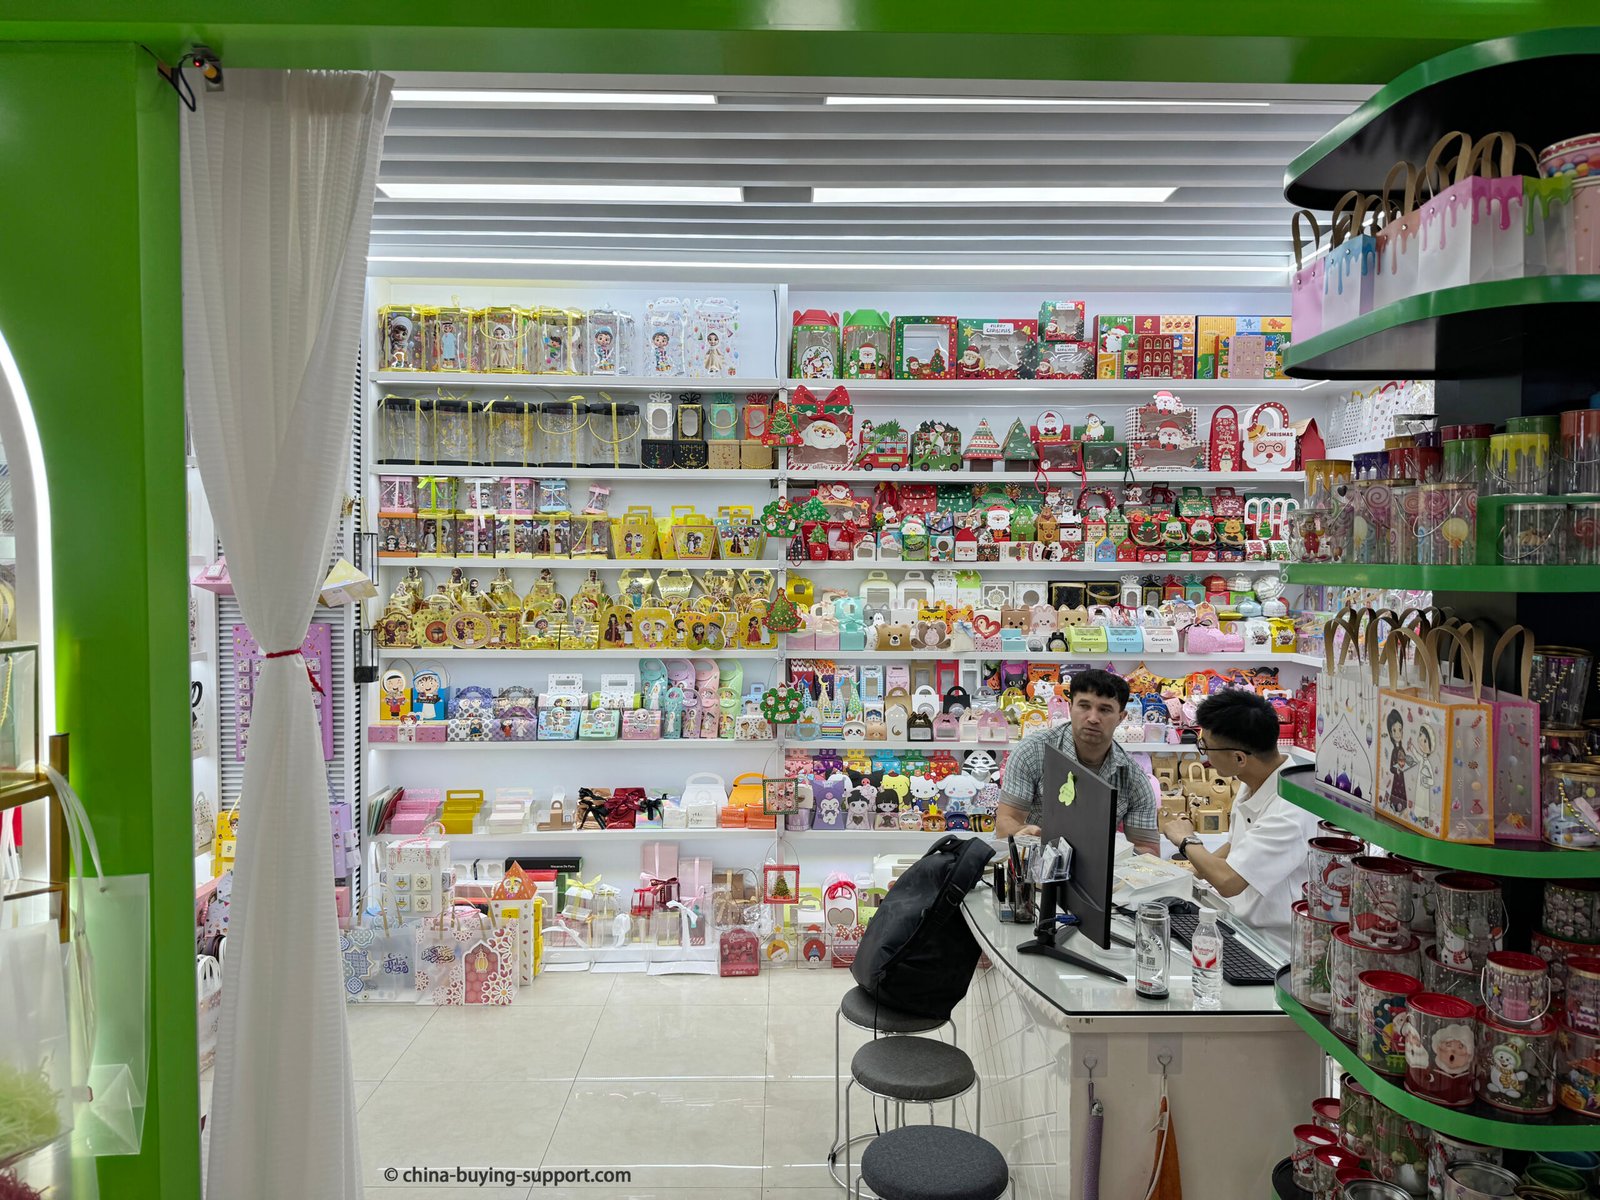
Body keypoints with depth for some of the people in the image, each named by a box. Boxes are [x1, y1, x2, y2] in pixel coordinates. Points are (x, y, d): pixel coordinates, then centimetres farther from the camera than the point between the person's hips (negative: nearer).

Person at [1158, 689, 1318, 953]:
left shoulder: (1291, 809, -27)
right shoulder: (1253, 784, 3)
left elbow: (1228, 881, -29)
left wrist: (1187, 840, -11)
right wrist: (1194, 869, 7)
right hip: (1241, 927, 9)